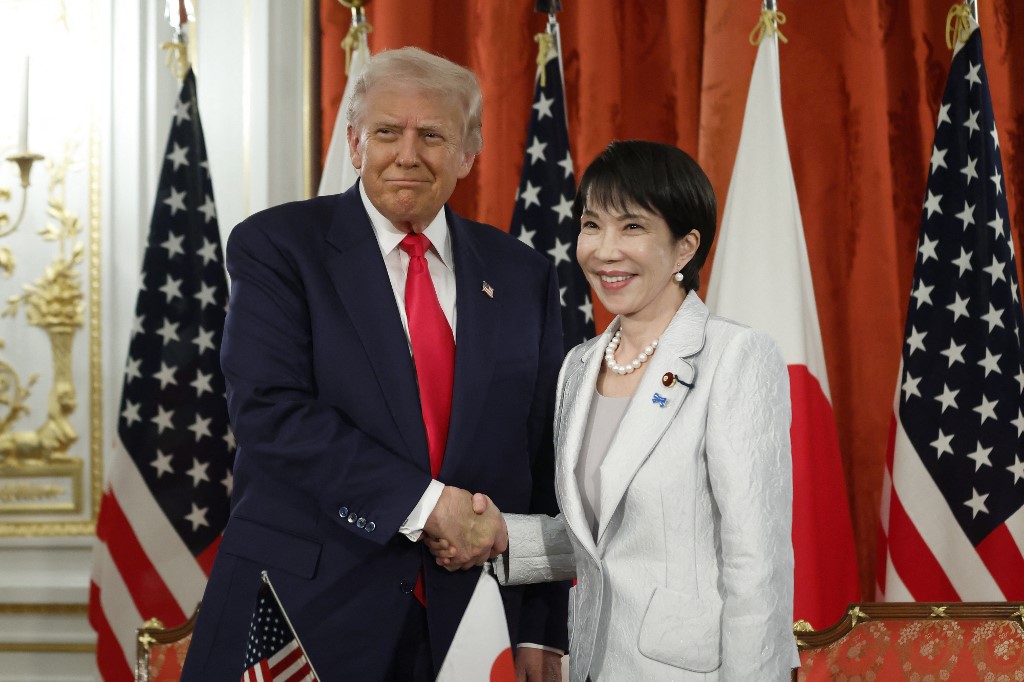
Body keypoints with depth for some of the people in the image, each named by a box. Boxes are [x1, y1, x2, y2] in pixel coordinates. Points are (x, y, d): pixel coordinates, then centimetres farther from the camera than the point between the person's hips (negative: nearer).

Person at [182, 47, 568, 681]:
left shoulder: (523, 277, 9)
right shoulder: (276, 247, -2)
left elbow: (544, 461, 9)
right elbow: (271, 410, -15)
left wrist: (542, 631, 4)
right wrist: (423, 503, -20)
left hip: (460, 623, 3)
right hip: (300, 603, -3)